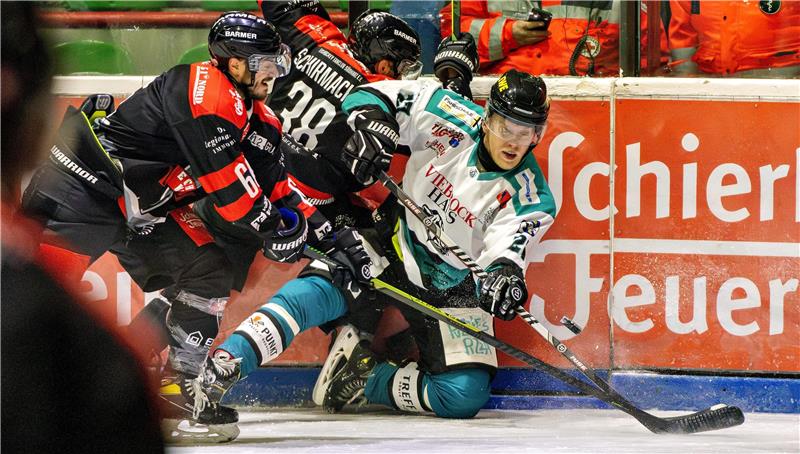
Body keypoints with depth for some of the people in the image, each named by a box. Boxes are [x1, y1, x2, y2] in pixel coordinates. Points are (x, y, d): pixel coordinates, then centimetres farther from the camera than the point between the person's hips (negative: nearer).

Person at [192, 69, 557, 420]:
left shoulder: (530, 200, -14)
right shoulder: (454, 121, -13)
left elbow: (506, 249, -25)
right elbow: (375, 96, -9)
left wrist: (505, 273, -49)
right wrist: (370, 125, -31)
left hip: (452, 288, 1)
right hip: (396, 245, -1)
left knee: (466, 397, -16)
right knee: (313, 295, -27)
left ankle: (366, 380, 5)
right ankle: (213, 374, -30)